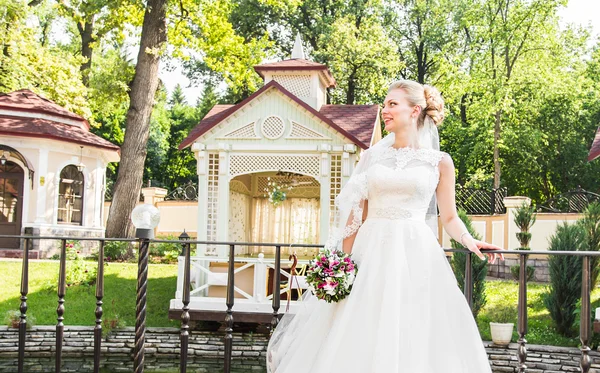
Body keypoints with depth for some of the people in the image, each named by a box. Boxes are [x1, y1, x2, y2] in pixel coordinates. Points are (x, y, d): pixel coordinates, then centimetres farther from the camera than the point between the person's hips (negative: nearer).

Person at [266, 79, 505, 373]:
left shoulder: (439, 161, 6)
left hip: (415, 257, -2)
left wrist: (470, 242, -12)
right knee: (360, 341, 1)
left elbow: (449, 217, 7)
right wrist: (344, 261, 2)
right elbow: (356, 215, 9)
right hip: (371, 253, 2)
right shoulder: (372, 156, 10)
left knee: (413, 340, -3)